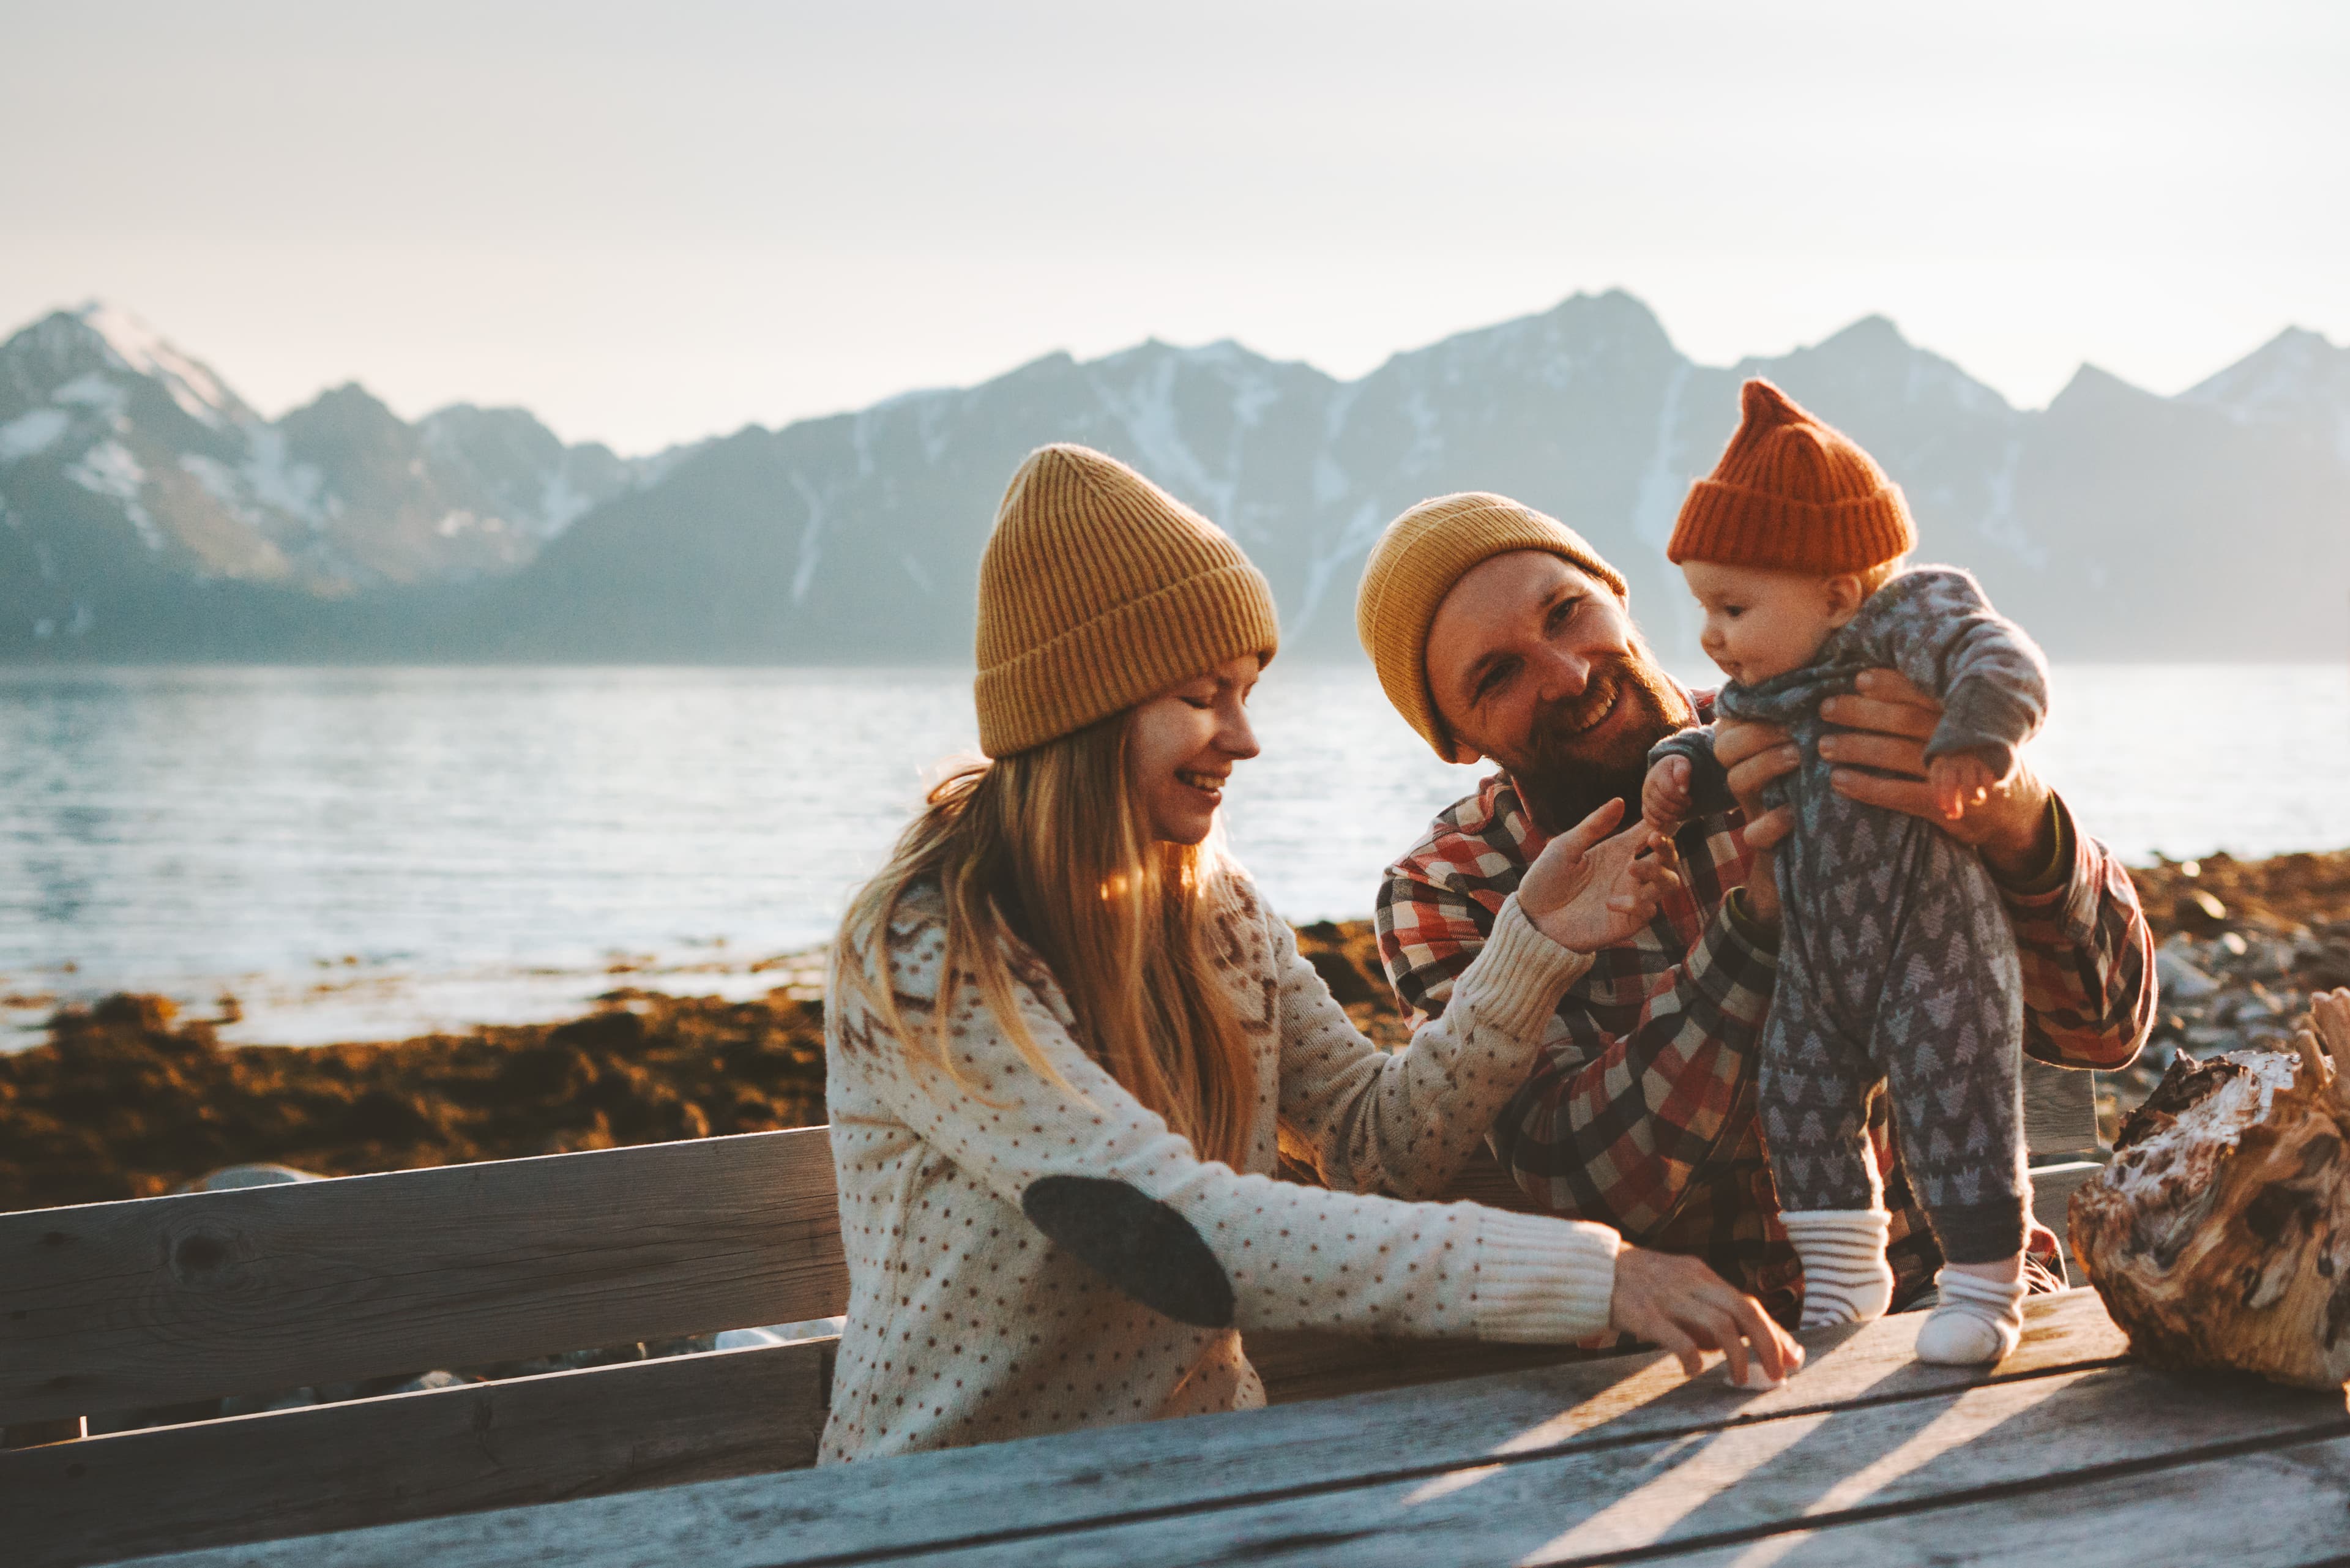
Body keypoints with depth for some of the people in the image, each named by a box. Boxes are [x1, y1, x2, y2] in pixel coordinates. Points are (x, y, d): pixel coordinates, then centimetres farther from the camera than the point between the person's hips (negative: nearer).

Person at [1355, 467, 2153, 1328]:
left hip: (1935, 1296, -1)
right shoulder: (1445, 896, -3)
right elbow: (1586, 1186, -18)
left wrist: (2020, 829, -35)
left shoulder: (1821, 754, -4)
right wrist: (1757, 918, -30)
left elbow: (2103, 1025, -12)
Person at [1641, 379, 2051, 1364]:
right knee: (1798, 1099, 10)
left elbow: (2006, 666, -27)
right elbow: (1730, 747, 22)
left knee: (1954, 1120, -3)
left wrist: (1971, 744, -44)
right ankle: (1843, 1272, 25)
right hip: (1816, 959, 7)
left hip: (1935, 953, -7)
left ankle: (1984, 1289, 12)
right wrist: (1681, 767, 1)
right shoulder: (1759, 689, 7)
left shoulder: (1912, 621, -14)